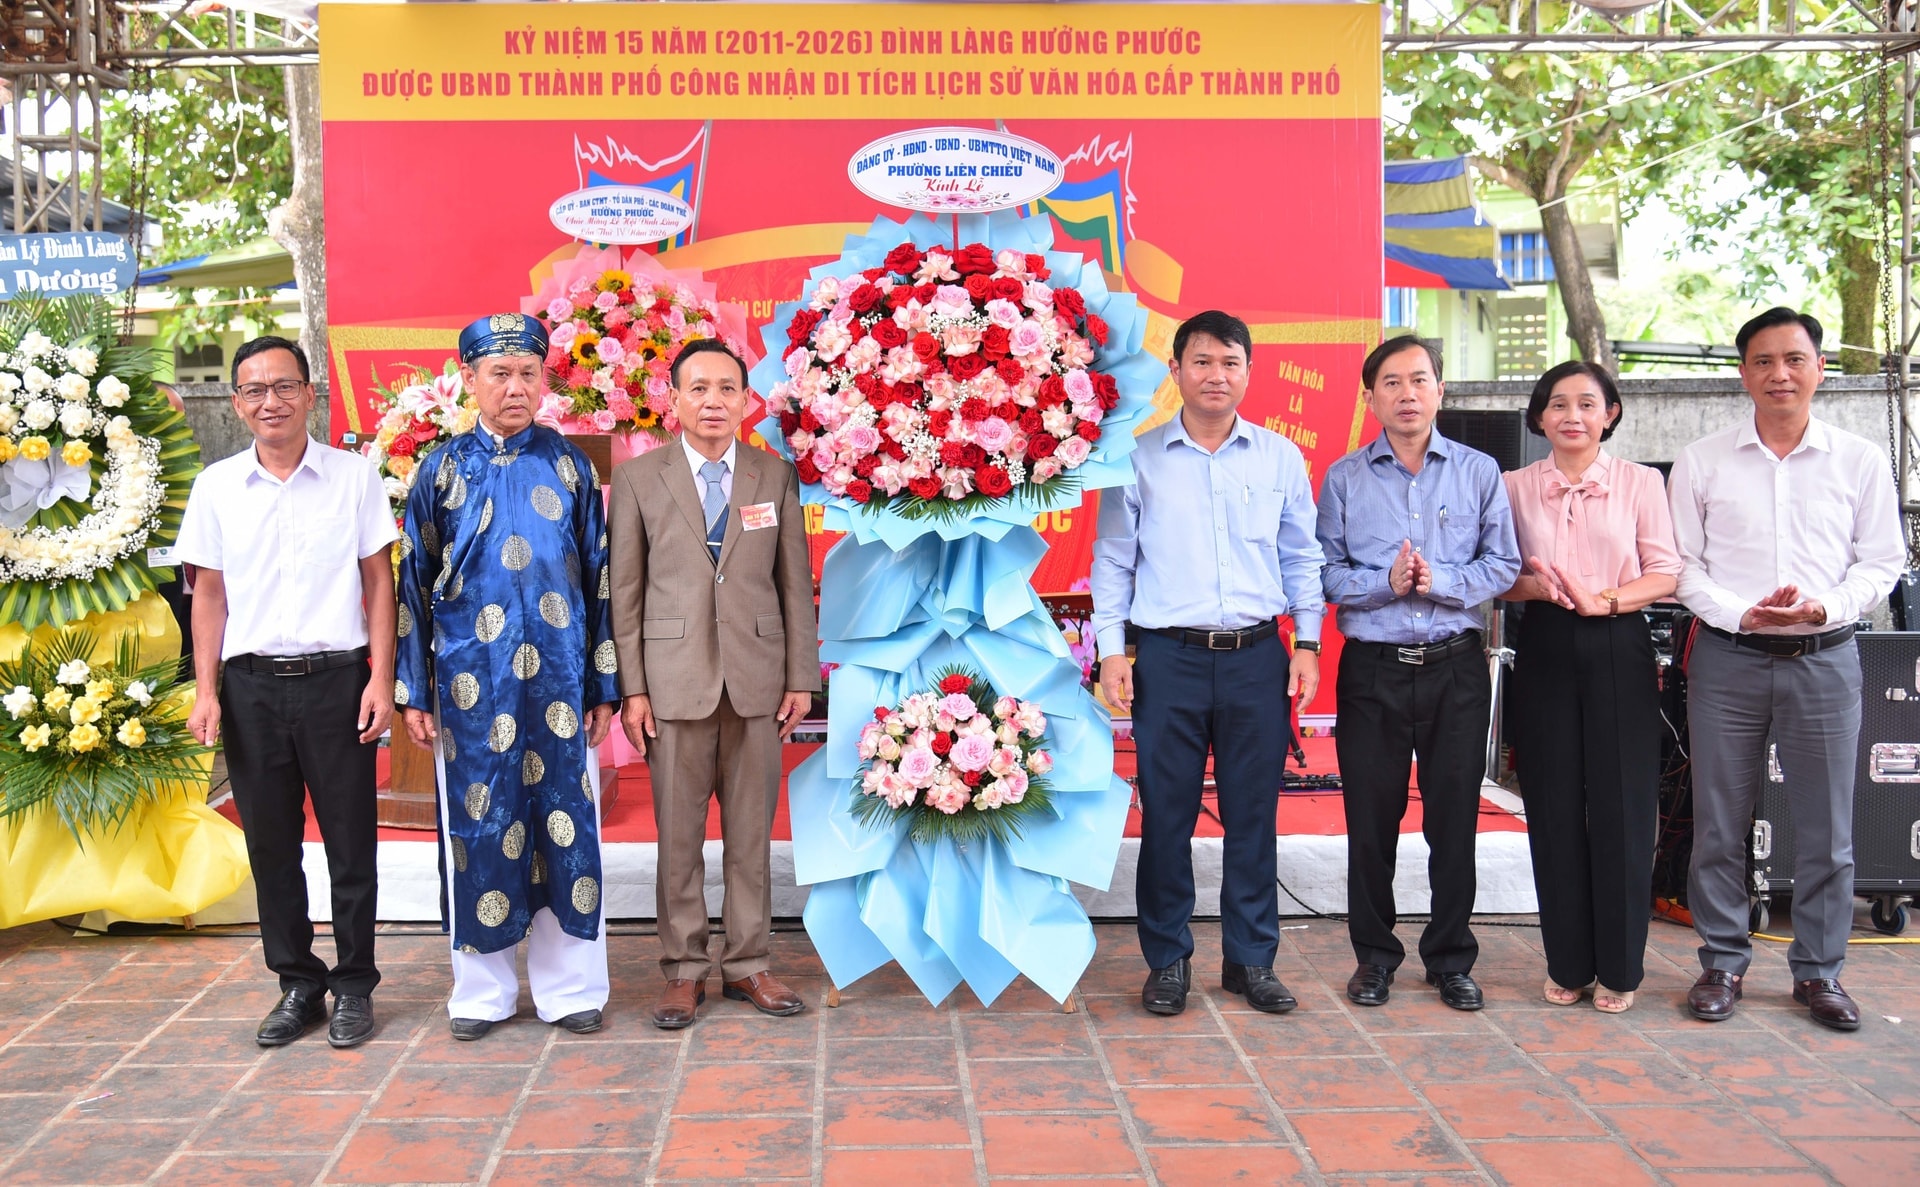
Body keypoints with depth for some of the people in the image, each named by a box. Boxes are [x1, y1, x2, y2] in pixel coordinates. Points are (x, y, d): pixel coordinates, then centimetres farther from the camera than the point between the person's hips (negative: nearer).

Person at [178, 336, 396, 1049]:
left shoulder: (354, 476, 2)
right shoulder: (216, 487, 7)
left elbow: (378, 582, 3)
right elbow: (210, 594, 9)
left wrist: (381, 678, -5)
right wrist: (206, 692, 2)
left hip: (336, 676, -2)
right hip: (252, 686, 2)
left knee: (351, 842, 4)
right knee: (270, 844, 9)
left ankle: (353, 986, 17)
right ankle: (297, 984, 22)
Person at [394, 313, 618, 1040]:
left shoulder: (569, 465, 5)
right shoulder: (443, 470, 4)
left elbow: (598, 578, 7)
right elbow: (414, 585, 6)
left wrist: (603, 688, 4)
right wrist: (413, 693, 2)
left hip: (559, 679, 0)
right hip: (471, 682, 0)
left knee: (565, 823, 4)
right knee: (478, 827, 6)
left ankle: (569, 986, 17)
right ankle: (482, 989, 20)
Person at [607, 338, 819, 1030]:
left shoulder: (776, 477, 6)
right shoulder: (637, 478, 3)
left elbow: (796, 582, 7)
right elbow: (625, 590, 2)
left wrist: (801, 678, 3)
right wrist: (632, 687, -4)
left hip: (757, 679, 1)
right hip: (675, 679, -1)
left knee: (752, 831, 7)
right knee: (679, 835, 4)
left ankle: (747, 965, 18)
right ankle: (684, 969, 16)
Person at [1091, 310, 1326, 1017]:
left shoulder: (1280, 458, 8)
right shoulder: (1139, 459, 4)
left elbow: (1301, 557, 13)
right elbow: (1113, 560, 6)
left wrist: (1308, 642, 5)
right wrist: (1111, 652, -1)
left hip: (1257, 658, 1)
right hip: (1170, 658, -1)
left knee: (1253, 814, 7)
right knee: (1166, 814, 3)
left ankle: (1251, 959, 20)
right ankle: (1168, 960, 17)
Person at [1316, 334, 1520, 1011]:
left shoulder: (1479, 472, 6)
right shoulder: (1344, 478, 5)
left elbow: (1503, 565, 1)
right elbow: (1325, 572, 1)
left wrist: (1441, 582, -15)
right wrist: (1385, 583, -15)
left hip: (1457, 667, 0)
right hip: (1372, 668, 0)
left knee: (1455, 816, 6)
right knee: (1371, 817, 5)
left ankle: (1451, 959, 20)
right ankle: (1375, 955, 20)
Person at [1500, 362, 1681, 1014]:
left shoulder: (1642, 482, 5)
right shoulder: (1515, 487, 8)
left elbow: (1665, 573, 0)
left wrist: (1606, 599, -16)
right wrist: (1540, 587, -14)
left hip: (1619, 650, -1)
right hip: (1545, 652, 1)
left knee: (1622, 806, -1)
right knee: (1553, 807, 3)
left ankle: (1619, 967, 12)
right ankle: (1567, 965, 15)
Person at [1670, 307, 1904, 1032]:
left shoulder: (1861, 461, 6)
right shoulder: (1702, 462, 4)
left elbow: (1882, 562, 6)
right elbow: (1682, 563, 4)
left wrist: (1824, 606, -12)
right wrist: (1742, 614, -12)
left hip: (1825, 658, 0)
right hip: (1728, 658, 0)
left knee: (1826, 827, 5)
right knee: (1719, 822, 5)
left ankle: (1818, 971, 20)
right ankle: (1723, 963, 18)